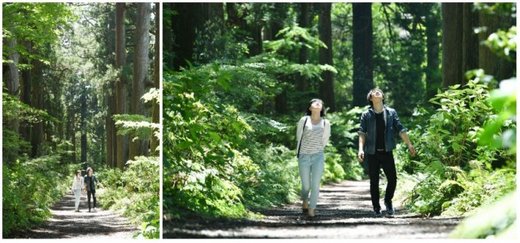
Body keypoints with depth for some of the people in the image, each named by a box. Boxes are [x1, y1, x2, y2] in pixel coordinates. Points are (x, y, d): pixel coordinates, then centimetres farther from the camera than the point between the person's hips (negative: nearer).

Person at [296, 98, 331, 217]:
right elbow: (299, 137, 8)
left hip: (318, 157, 1)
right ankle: (305, 203, 34)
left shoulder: (325, 123, 3)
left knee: (315, 185, -7)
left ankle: (311, 210, 1)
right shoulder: (304, 120, -2)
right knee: (306, 185, 7)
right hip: (304, 157, -1)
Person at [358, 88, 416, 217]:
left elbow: (400, 129, 5)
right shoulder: (366, 115, 2)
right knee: (374, 182, 3)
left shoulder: (391, 113, 5)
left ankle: (388, 201, 21)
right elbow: (362, 132, -5)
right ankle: (376, 208, 13)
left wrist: (409, 144, -2)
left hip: (387, 152, 1)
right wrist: (361, 149, -17)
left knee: (392, 179, -4)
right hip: (372, 153, -1)